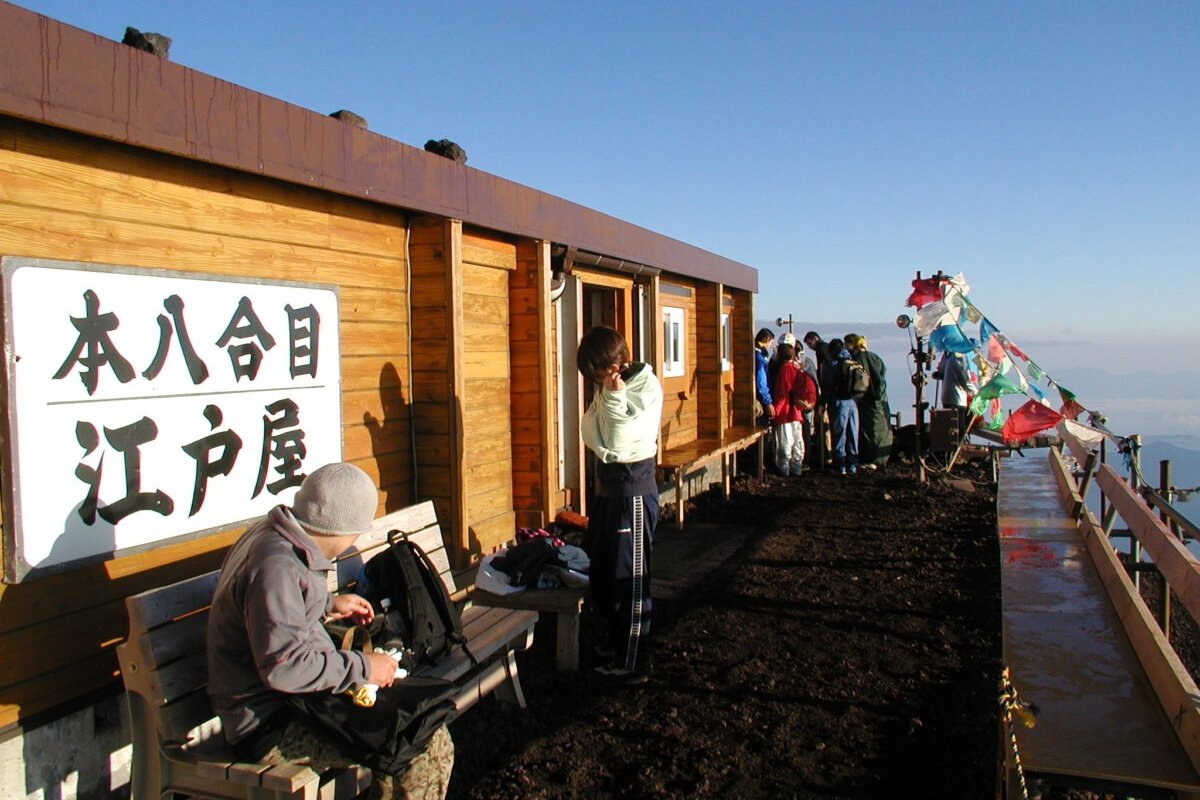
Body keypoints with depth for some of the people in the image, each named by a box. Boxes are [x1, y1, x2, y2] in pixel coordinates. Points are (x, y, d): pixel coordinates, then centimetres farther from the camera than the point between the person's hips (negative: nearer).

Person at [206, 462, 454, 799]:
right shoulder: (276, 567, -26)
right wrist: (363, 667, -21)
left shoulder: (271, 534, 6)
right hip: (268, 726, -11)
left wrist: (328, 604, 21)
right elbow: (284, 665, -31)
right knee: (430, 747, -20)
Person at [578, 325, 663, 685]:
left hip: (633, 493, -8)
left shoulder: (645, 388, -15)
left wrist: (614, 397, -20)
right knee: (602, 572, 17)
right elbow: (590, 432, 2)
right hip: (608, 488, 8)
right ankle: (617, 641, 36)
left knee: (630, 579, 1)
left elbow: (620, 443, -20)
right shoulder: (609, 388, 6)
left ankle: (632, 663, 13)